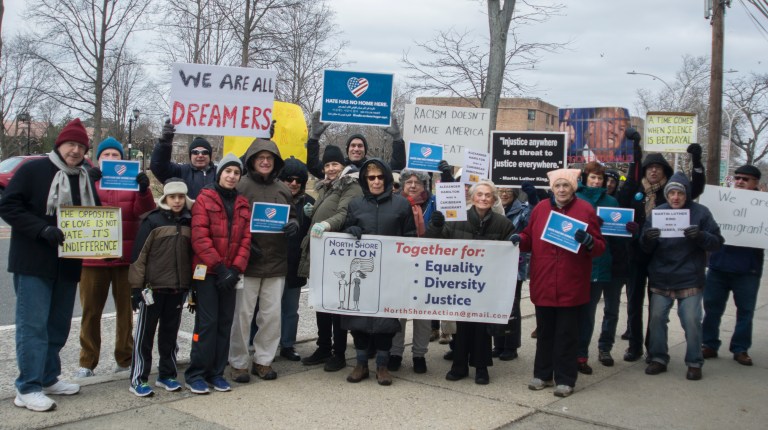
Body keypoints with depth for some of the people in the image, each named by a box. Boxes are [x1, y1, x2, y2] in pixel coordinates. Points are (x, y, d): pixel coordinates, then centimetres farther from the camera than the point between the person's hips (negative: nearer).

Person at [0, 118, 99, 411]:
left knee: (59, 324, 13)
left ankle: (49, 378, 25)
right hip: (34, 263, -6)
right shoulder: (33, 170, -6)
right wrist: (42, 229, -23)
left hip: (68, 264, 7)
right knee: (33, 324, -6)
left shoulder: (85, 178, 12)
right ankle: (27, 389, 0)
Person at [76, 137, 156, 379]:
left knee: (126, 309, 8)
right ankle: (87, 361, 14)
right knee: (90, 310, 5)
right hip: (93, 257, 0)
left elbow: (144, 209, -6)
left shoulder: (132, 182, 8)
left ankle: (125, 358, 18)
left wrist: (144, 190, -26)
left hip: (126, 257, 0)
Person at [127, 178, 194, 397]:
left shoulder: (188, 222, 8)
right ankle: (138, 379, 10)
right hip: (153, 287, -4)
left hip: (178, 288, 4)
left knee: (170, 333, 13)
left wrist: (191, 285, 11)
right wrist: (137, 286, -9)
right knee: (145, 333, 2)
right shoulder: (153, 220, -5)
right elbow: (139, 254, -6)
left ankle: (166, 374, 24)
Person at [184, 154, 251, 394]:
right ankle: (195, 374, 6)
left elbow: (246, 239, 6)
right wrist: (219, 267, -15)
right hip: (207, 271, -5)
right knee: (207, 322, -6)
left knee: (225, 322, 7)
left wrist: (236, 269, -7)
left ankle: (216, 373, 18)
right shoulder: (205, 199, -2)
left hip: (230, 273, 5)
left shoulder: (242, 204, 12)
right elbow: (199, 238, -11)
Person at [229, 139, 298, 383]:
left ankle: (264, 360, 22)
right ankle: (238, 363, 16)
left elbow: (293, 216, 20)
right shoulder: (240, 187, -4)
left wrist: (293, 225, -3)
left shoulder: (283, 189, 11)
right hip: (247, 262, -4)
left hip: (276, 262, 4)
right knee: (243, 314, 3)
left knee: (272, 314, 9)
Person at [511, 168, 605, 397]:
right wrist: (519, 239, -5)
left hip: (571, 285, -3)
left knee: (567, 334, 5)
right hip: (543, 283, 3)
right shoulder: (540, 208, 6)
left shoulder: (586, 210, -1)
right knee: (544, 331, 12)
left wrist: (588, 240, -21)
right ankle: (543, 374, 25)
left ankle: (565, 379, 15)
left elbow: (600, 247, -1)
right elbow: (530, 239, 16)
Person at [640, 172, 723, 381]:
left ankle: (694, 363, 15)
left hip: (690, 279, -2)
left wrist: (700, 236, -25)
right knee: (657, 318, 6)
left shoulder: (700, 212, -3)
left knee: (692, 321, 0)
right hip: (660, 278, 3)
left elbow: (717, 242, -5)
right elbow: (646, 248, 4)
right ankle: (658, 358, 20)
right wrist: (647, 237, -20)